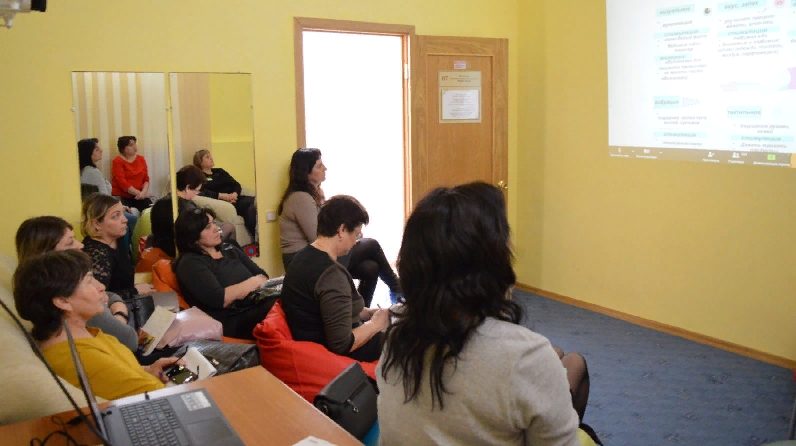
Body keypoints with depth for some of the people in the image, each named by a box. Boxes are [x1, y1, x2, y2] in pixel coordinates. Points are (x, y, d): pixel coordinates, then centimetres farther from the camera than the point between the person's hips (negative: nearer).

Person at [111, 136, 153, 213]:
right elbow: (123, 183, -10)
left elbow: (146, 179, 8)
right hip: (121, 197, -4)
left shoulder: (141, 159, 12)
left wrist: (144, 192, -12)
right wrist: (139, 193, -14)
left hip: (138, 196, 4)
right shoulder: (117, 162, -2)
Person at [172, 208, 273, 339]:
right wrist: (254, 282, -4)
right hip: (234, 320, -7)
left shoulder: (228, 249, 20)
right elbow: (219, 299, -15)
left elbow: (262, 275, 13)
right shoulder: (190, 263, -2)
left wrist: (260, 281, -11)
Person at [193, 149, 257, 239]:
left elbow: (236, 185, 17)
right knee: (251, 208, -33)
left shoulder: (219, 171, 27)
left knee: (255, 202, -27)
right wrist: (223, 196, -19)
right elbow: (203, 192, -11)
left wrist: (235, 194, -6)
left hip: (235, 198, 6)